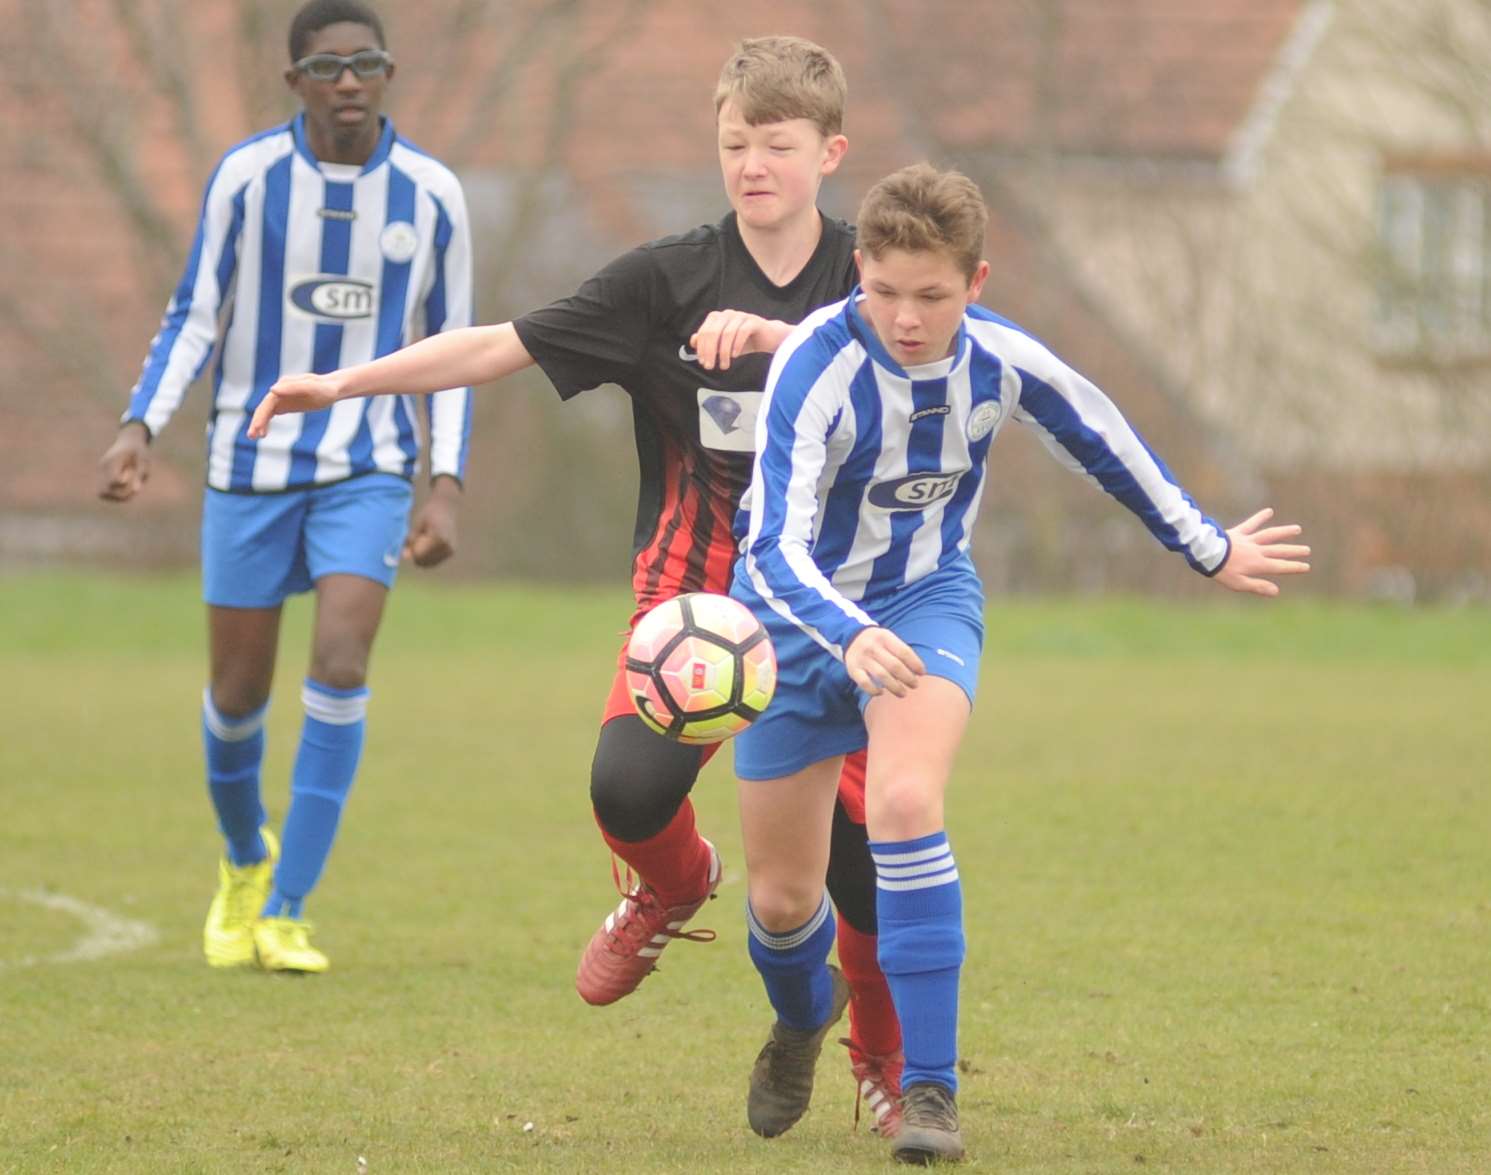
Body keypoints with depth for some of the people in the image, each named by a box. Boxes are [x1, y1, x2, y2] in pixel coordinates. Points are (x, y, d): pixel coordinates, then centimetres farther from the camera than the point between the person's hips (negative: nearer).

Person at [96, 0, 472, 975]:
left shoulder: (431, 196, -4)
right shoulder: (245, 178, -7)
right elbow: (195, 319, 1)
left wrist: (446, 490, -4)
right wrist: (140, 429, -14)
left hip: (369, 469, 0)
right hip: (253, 463, 0)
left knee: (340, 664, -18)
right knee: (239, 691, 5)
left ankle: (286, 913, -12)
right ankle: (244, 858, 37)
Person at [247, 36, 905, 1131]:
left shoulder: (863, 272, 0)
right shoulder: (671, 279, 0)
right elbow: (503, 345, -2)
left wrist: (777, 332, -34)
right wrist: (347, 381, -9)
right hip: (696, 591, 0)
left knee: (867, 853, -8)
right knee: (630, 785, -27)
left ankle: (887, 1060, 21)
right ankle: (673, 888, 12)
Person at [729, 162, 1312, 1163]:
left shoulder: (1003, 362, -16)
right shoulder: (814, 367, -28)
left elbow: (1108, 445, 6)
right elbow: (774, 547, -36)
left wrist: (1209, 548, 18)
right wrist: (850, 638, -55)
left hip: (928, 600, 1)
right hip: (799, 618, -1)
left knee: (905, 799, -30)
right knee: (783, 897, 6)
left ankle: (930, 1090, -24)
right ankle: (804, 1015, 45)